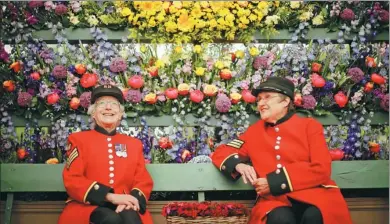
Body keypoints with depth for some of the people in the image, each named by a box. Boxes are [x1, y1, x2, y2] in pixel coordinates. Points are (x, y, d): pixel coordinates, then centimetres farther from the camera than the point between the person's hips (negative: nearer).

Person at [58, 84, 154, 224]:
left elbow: (144, 181, 12)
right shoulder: (78, 139, 11)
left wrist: (133, 199, -14)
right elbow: (72, 180, -2)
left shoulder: (134, 144, 20)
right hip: (88, 206, -2)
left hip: (124, 206, 2)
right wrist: (110, 196, -16)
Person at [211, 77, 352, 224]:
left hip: (313, 194, -1)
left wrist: (274, 182, -9)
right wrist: (238, 165, -3)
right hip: (274, 199, 1)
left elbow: (321, 169, -2)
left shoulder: (310, 125, 9)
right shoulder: (255, 131, 17)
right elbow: (220, 153, 21)